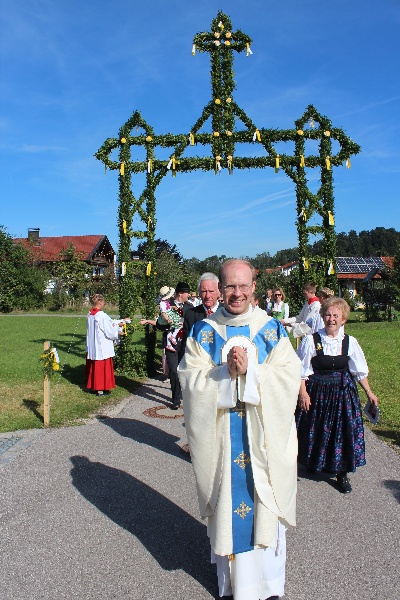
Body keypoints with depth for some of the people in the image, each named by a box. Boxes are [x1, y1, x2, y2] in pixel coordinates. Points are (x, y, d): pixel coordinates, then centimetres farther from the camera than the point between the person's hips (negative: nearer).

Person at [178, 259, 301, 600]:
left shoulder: (272, 330, -1)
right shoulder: (203, 332, -1)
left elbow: (289, 377, -8)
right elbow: (191, 380, -7)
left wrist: (250, 371, -22)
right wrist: (226, 372, -23)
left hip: (263, 436, 1)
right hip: (221, 437, 0)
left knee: (264, 504, 11)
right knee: (226, 504, 11)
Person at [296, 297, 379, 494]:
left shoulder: (350, 342, -2)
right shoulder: (311, 340, -11)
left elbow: (359, 371, 7)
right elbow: (301, 370, -7)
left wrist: (369, 392, 7)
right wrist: (303, 393, -12)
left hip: (343, 392, 2)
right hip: (317, 391, -2)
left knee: (343, 431, 5)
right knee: (316, 430, 10)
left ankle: (342, 473, 22)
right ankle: (313, 464, 36)